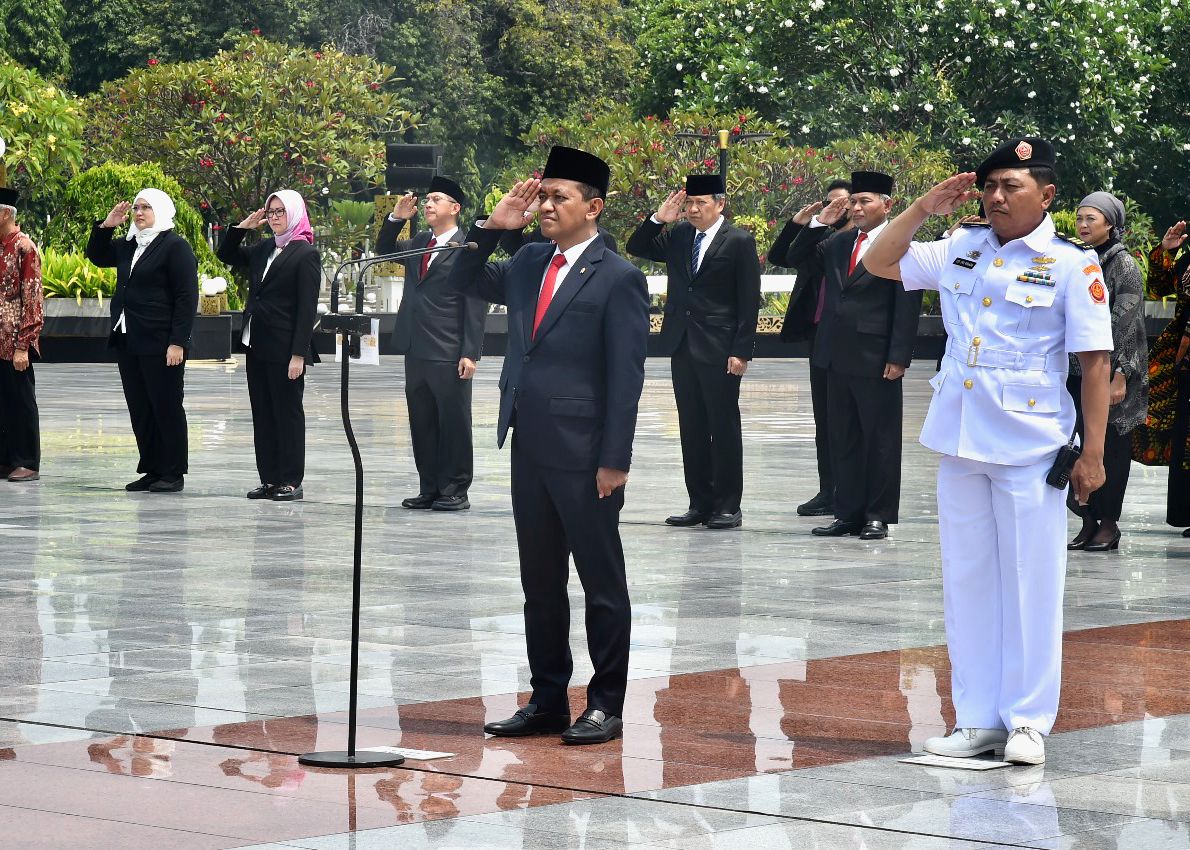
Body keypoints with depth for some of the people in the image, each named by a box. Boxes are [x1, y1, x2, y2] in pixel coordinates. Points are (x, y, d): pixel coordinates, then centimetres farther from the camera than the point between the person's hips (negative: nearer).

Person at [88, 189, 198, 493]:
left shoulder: (175, 246, -8)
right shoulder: (129, 246, 14)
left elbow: (187, 298, -12)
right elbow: (96, 255, 29)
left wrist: (178, 342, -18)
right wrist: (106, 226, 11)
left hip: (160, 343, -8)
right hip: (127, 340, 8)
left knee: (166, 408, -1)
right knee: (139, 409, 9)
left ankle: (173, 473, 5)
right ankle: (152, 470, 15)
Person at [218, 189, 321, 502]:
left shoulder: (306, 253, -8)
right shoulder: (263, 249, 12)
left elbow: (307, 307, -11)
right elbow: (227, 255, 24)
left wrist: (298, 354, -16)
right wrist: (243, 227, 8)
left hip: (284, 347, -7)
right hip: (256, 345, 7)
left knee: (287, 413, -1)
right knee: (262, 414, 8)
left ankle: (291, 482, 4)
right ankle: (269, 479, 13)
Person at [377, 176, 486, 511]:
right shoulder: (419, 243, 14)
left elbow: (475, 305, -10)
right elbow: (384, 249, 24)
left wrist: (470, 353, -14)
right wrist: (396, 218, 5)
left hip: (448, 354, -8)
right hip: (416, 351, 8)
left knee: (453, 424, 0)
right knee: (422, 424, 10)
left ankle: (455, 491, 6)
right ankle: (429, 489, 16)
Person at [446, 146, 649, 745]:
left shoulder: (618, 279, -8)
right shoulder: (530, 264, 12)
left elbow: (625, 377, -11)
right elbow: (462, 284, 20)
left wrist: (614, 460, -16)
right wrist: (493, 226, 5)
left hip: (584, 455, -7)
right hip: (530, 448, 7)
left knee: (602, 583, 2)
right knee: (539, 583, 12)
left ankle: (606, 705, 8)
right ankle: (547, 701, 19)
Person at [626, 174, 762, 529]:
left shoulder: (739, 242, -6)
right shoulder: (678, 236, 10)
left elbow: (749, 301, -8)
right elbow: (637, 248, 16)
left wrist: (742, 351, -14)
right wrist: (658, 220, -1)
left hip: (719, 349, -6)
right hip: (682, 345, 6)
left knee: (724, 427, 0)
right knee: (691, 428, 9)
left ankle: (728, 506, 5)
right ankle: (699, 503, 15)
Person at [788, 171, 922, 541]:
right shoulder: (837, 242, 12)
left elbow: (908, 306, -10)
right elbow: (795, 259, 16)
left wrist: (898, 357, -16)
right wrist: (819, 223, 3)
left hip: (876, 359, -7)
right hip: (839, 357, 7)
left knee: (881, 440, 1)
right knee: (843, 440, 10)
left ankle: (878, 516, 6)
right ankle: (848, 513, 16)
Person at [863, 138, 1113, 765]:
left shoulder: (1072, 264, -5)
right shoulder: (962, 250, 8)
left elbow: (1095, 361, -7)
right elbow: (878, 264, 13)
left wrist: (1092, 454, -10)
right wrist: (923, 210, -1)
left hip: (1029, 446, -5)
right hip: (960, 441, 5)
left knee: (1029, 580, -1)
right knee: (967, 578, 8)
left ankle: (1028, 720, 6)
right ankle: (977, 720, 15)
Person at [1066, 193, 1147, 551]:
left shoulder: (1124, 265, -6)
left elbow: (1126, 324, -12)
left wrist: (1120, 376, -17)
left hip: (1109, 373, -5)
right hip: (1077, 372, 5)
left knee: (1111, 448, 1)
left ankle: (1109, 524, 7)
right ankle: (1089, 521, 11)